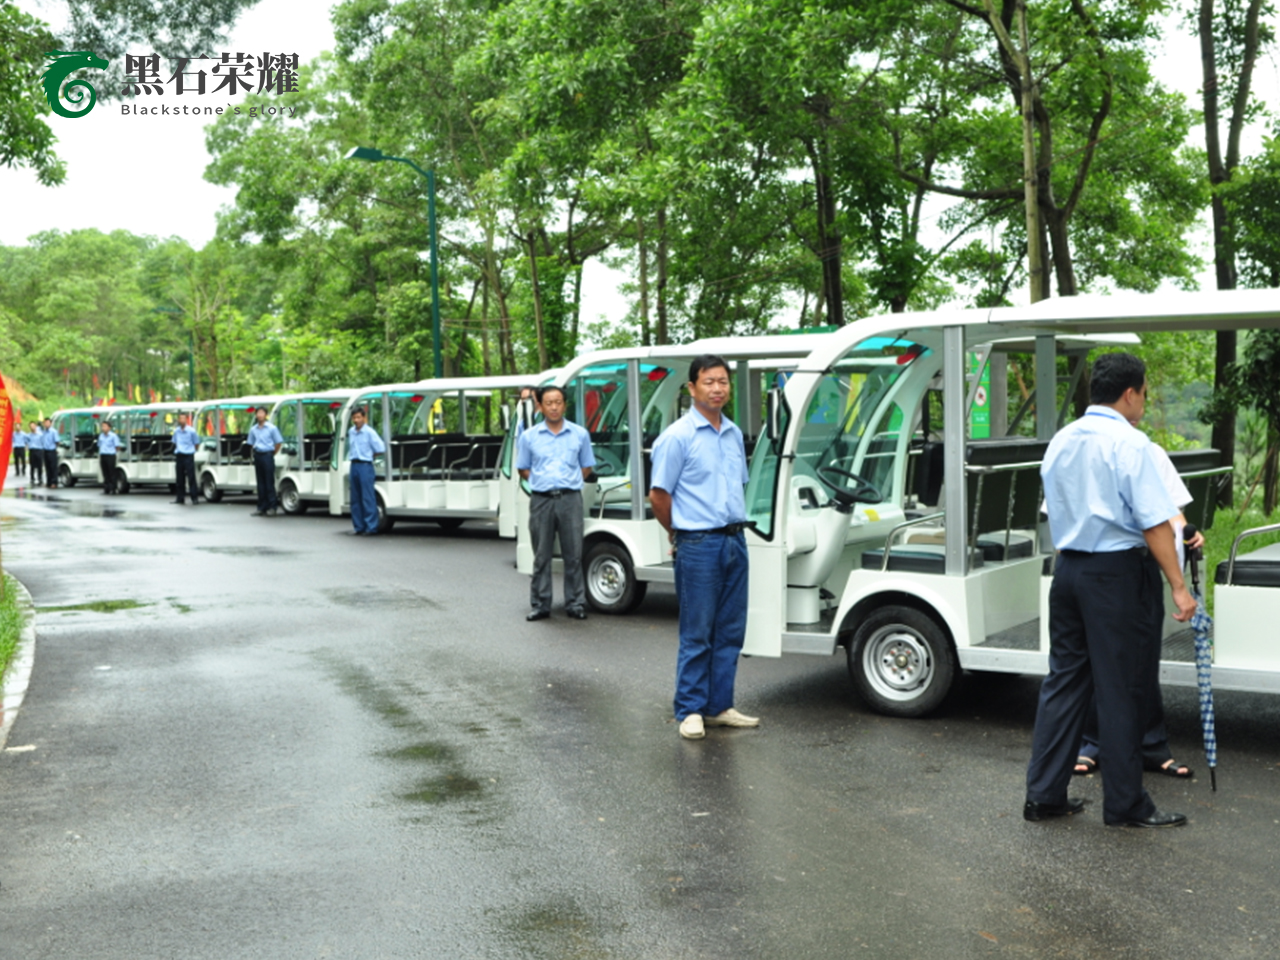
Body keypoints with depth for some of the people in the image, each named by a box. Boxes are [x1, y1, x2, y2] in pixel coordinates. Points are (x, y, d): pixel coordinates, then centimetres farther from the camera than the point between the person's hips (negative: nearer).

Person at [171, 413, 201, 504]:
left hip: (188, 456, -5)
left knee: (191, 478, -6)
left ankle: (195, 498, -4)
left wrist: (190, 450, 4)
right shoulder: (176, 431, 8)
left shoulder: (191, 431, -6)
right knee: (179, 478, 8)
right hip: (179, 456, 5)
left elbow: (196, 444, 1)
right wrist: (177, 450, 10)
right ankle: (179, 498, 14)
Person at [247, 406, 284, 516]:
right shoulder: (253, 429, 11)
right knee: (260, 482, 6)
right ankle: (262, 507, 10)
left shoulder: (272, 428, -3)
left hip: (267, 455, -5)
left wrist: (272, 454, 1)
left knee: (269, 481, -6)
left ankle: (273, 506, -2)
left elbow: (279, 443, 0)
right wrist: (255, 454, 10)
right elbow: (251, 443, 20)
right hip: (257, 456, 5)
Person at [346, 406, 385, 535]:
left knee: (368, 498, -7)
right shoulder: (351, 432, 12)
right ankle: (359, 527, 14)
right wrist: (352, 456, 14)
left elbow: (381, 449, -8)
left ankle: (371, 527, -5)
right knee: (355, 499, 8)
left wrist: (371, 455, 3)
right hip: (354, 465, 7)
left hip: (365, 466, -7)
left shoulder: (369, 432, -7)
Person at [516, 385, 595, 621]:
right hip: (541, 501, 1)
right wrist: (540, 482, 1)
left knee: (573, 555, 0)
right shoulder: (529, 436, 7)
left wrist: (569, 483, 2)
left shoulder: (580, 434, 7)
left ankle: (576, 604, 8)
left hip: (570, 499, 0)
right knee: (541, 556, 5)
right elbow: (523, 469, 13)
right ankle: (540, 605, 11)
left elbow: (587, 467, 14)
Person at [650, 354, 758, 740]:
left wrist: (734, 525, 15)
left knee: (731, 631, 10)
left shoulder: (734, 434, 12)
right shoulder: (677, 437, -10)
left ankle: (719, 707, 20)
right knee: (697, 633, -1)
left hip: (735, 540, 7)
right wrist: (680, 533, 4)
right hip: (699, 545, -7)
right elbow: (658, 495, -7)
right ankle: (690, 711, 9)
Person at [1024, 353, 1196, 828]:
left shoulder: (1060, 442, 10)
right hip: (1118, 572, -7)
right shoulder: (1129, 444, -13)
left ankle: (1043, 794, 15)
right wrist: (1179, 587, -15)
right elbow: (1154, 523, -17)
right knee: (1123, 690, 2)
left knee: (1064, 679, 12)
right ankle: (1125, 804, 12)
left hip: (1068, 568, 7)